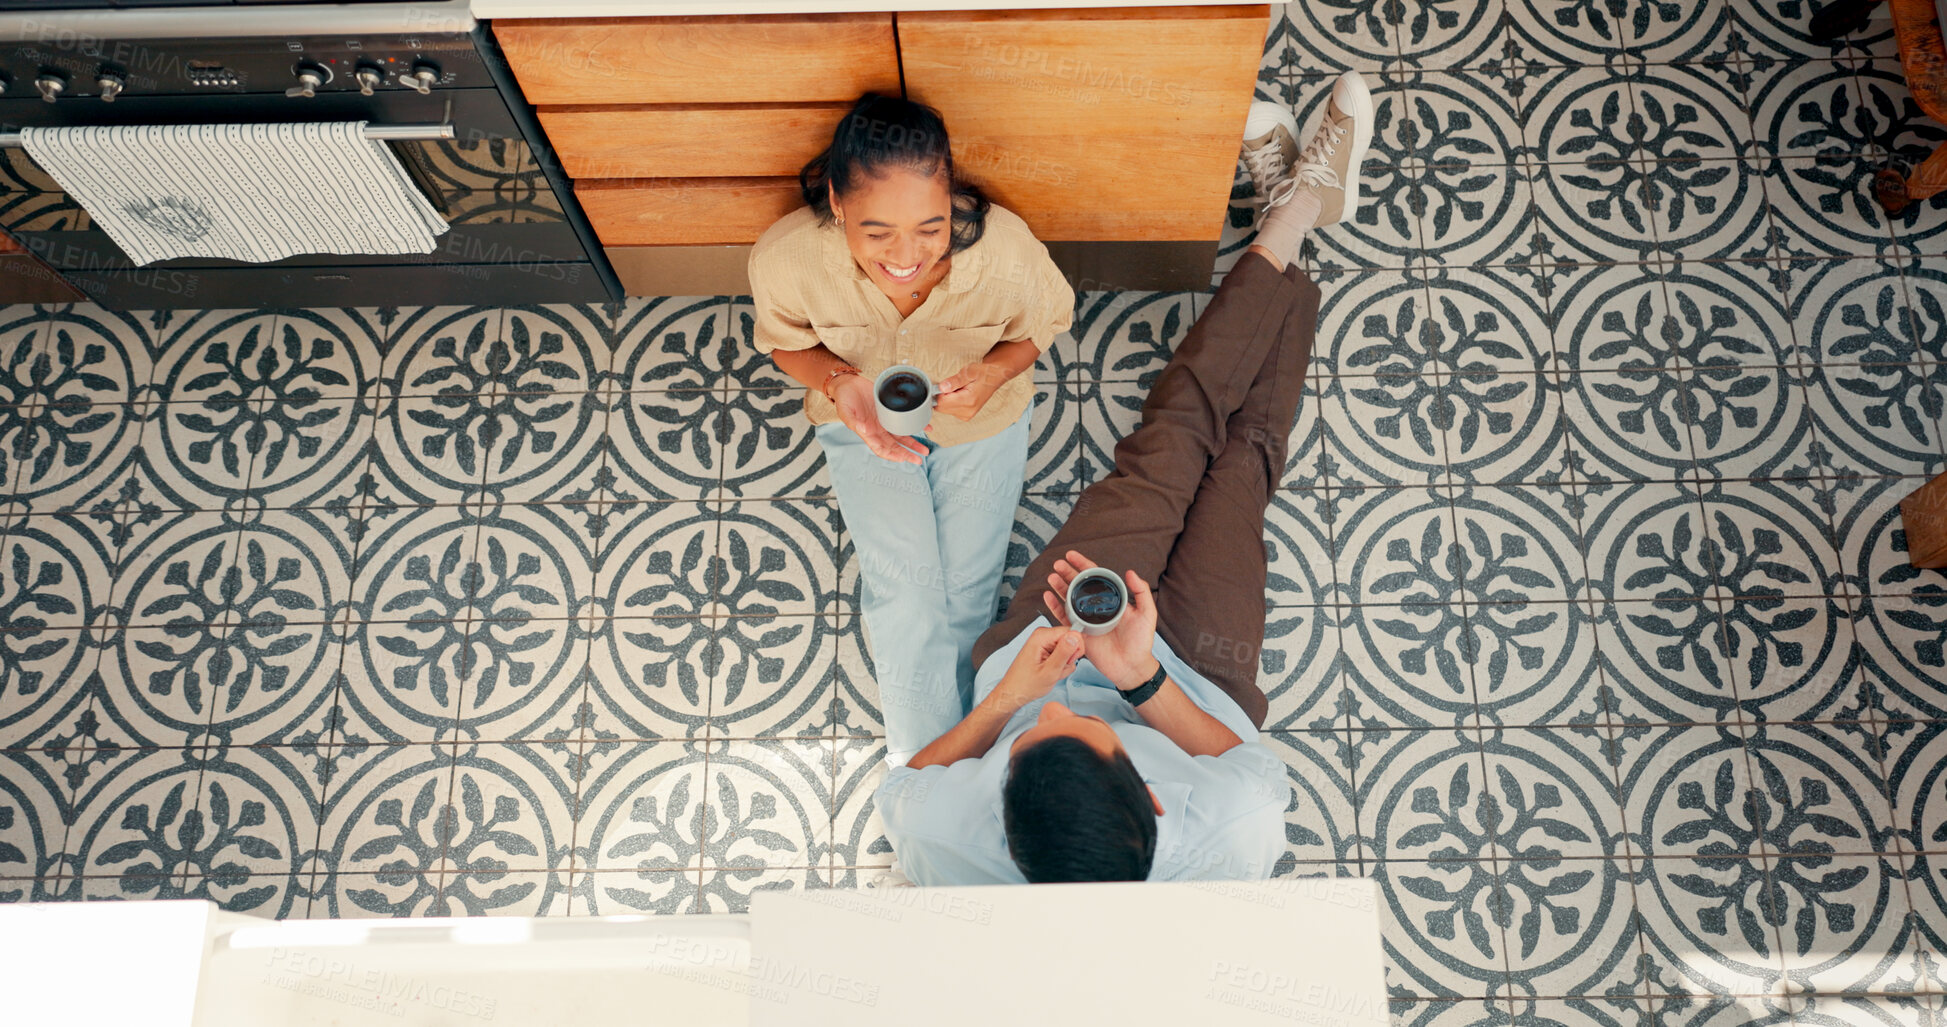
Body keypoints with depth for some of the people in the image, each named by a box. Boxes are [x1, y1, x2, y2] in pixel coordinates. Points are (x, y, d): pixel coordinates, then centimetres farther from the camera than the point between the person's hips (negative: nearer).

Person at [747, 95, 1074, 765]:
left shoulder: (1004, 248, -36)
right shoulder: (784, 258, -34)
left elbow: (1047, 319, -10)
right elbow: (784, 340, -9)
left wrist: (995, 371, -32)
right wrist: (837, 381, -31)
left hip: (981, 417, 1)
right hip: (862, 418, 0)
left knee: (966, 594, 0)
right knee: (905, 591, -10)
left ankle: (924, 753, 29)